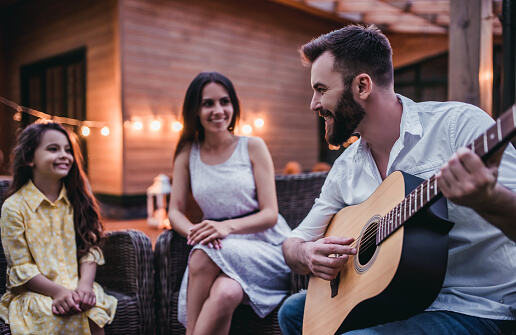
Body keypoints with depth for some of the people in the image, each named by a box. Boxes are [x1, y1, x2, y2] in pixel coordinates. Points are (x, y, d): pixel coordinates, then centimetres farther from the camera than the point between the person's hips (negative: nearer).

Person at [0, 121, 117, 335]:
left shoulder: (77, 199, 7)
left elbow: (90, 248, 4)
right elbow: (21, 267, -5)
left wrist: (85, 285, -13)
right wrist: (58, 291, -18)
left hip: (77, 287, 3)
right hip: (34, 292, -3)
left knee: (94, 309, -28)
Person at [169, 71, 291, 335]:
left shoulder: (253, 147, -1)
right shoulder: (188, 153, 8)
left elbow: (270, 214, -6)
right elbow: (175, 211, 6)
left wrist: (228, 226, -24)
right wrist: (193, 231, -18)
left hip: (266, 247, -1)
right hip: (221, 249, 2)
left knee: (204, 254, -31)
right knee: (224, 293, -33)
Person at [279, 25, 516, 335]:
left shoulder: (460, 124, -15)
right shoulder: (346, 169, 4)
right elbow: (295, 241, 9)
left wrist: (486, 199, -44)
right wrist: (306, 254, -14)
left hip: (475, 307, -6)